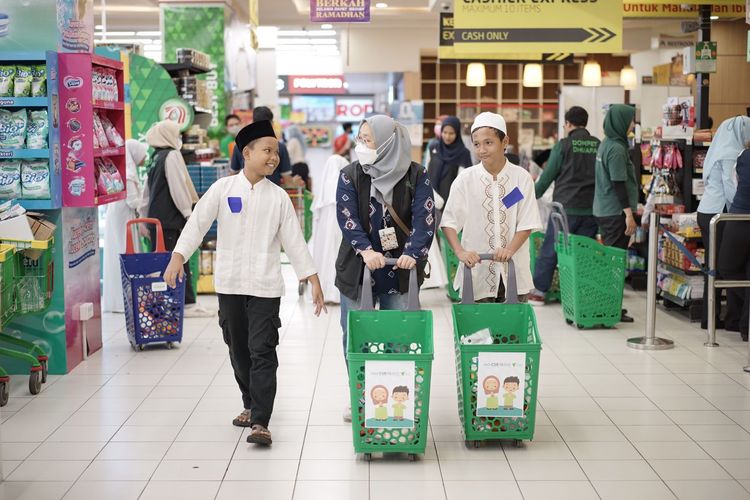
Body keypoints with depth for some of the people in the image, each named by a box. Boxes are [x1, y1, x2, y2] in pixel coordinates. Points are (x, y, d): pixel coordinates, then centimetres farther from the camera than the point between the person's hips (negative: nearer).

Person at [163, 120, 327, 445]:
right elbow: (198, 223, -5)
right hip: (229, 284, 1)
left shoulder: (279, 197, 4)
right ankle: (250, 405, 31)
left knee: (262, 352, -7)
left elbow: (294, 241, 5)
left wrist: (313, 281, 1)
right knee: (238, 351, 13)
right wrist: (178, 256, -19)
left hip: (265, 286, -1)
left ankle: (260, 422, -8)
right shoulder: (223, 188, 1)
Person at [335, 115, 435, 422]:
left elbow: (424, 219, -12)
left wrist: (412, 253, -29)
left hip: (400, 270, -1)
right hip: (357, 270, 1)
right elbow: (347, 217, -12)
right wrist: (365, 250, -29)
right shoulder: (350, 176, -1)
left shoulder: (416, 176, -4)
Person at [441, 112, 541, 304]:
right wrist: (461, 252, -18)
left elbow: (527, 224, -2)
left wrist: (509, 249, -18)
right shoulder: (465, 179, -1)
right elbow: (449, 222, -2)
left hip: (514, 273, 0)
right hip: (477, 272, 0)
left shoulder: (522, 178, -1)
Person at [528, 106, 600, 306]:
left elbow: (548, 175, -2)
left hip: (566, 208, -3)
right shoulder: (599, 146, 6)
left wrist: (533, 196, 11)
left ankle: (538, 291, 9)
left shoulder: (563, 145, -5)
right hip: (592, 209, 4)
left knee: (549, 250, 6)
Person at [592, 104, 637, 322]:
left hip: (603, 211, 10)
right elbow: (619, 184, -19)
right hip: (615, 212, -10)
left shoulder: (605, 144, 14)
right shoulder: (616, 148, -16)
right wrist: (629, 214, -18)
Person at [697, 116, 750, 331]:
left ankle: (709, 317, 12)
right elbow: (732, 188, -16)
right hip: (719, 214, -9)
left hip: (706, 211, 9)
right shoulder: (732, 154, -11)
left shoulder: (717, 151, 16)